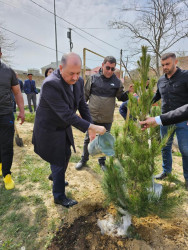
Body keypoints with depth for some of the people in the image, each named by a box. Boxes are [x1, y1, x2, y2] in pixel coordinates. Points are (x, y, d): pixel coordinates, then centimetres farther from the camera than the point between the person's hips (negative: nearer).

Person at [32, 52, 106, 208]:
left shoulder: (79, 81, -8)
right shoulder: (50, 84, -32)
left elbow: (83, 106, -2)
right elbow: (67, 115, -36)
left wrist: (91, 129, -8)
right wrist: (92, 127, -34)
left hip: (64, 126, 8)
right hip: (50, 129, -7)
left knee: (66, 154, 23)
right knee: (59, 161, 3)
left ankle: (55, 176, 54)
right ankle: (59, 196, 28)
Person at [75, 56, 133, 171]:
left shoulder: (117, 82, -1)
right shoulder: (93, 78, -3)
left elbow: (121, 97, 6)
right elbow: (85, 95, 3)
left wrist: (128, 93, -14)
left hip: (107, 119, 1)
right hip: (92, 117, 0)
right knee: (88, 139, 12)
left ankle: (102, 161, 35)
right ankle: (84, 159, 33)